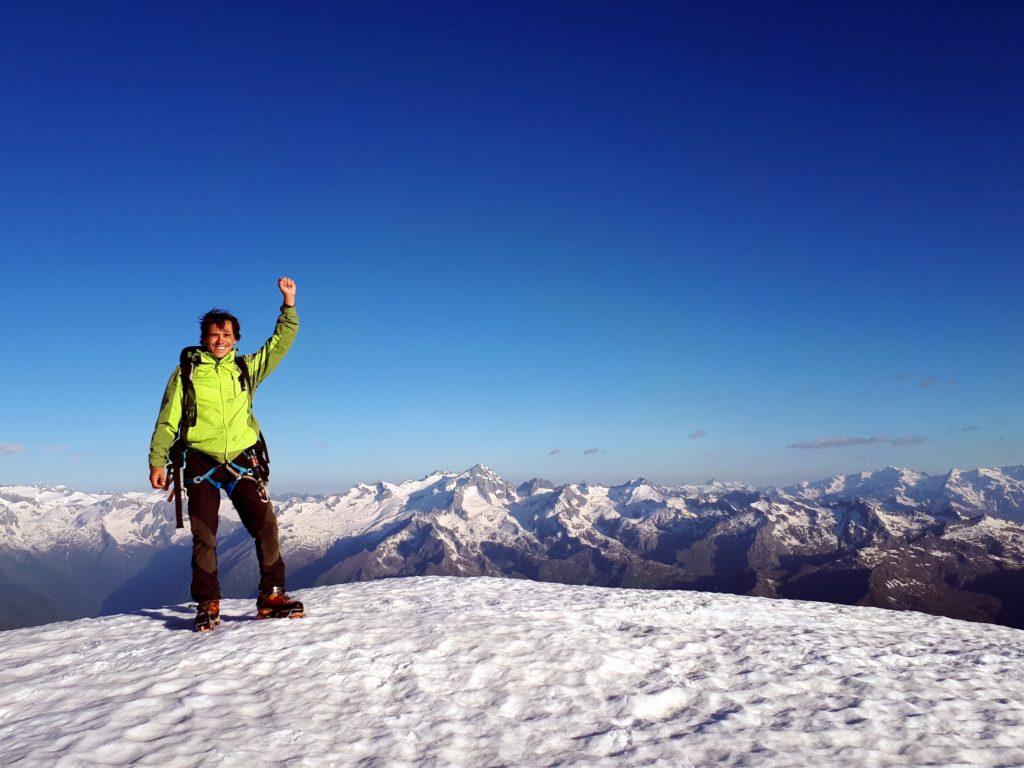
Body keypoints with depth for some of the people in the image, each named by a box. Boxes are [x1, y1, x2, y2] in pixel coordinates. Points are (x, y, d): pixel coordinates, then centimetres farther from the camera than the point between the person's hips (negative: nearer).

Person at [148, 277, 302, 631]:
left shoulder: (246, 368, 9)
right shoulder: (187, 372, 4)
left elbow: (281, 342, 9)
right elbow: (167, 421, 4)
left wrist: (289, 304, 1)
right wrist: (157, 461, -3)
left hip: (241, 461, 2)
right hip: (201, 463, -1)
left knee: (265, 526, -6)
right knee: (204, 537, 2)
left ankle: (272, 596, 4)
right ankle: (207, 605, 14)